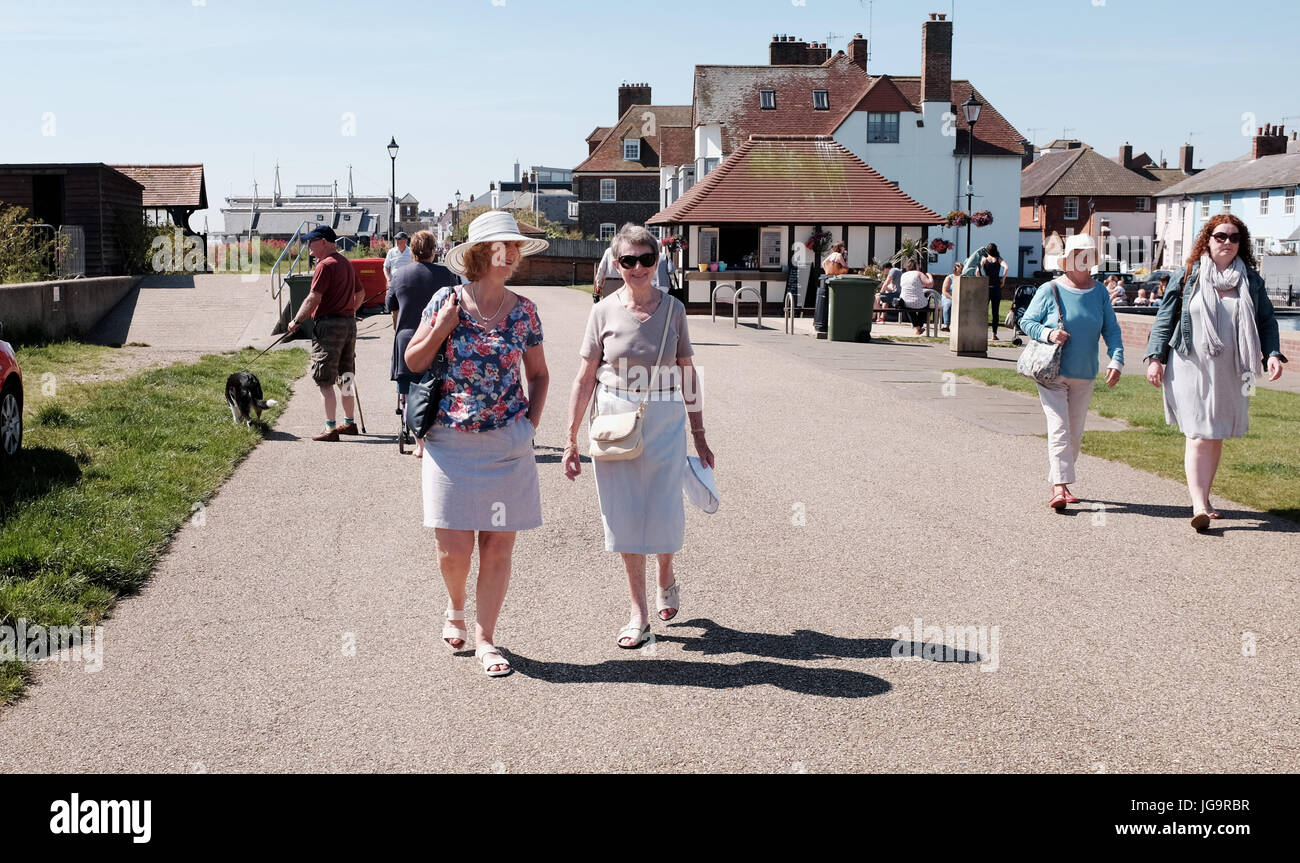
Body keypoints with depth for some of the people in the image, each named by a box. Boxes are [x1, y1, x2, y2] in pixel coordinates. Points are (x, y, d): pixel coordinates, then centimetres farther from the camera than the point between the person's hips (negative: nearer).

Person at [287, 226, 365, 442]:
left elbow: (314, 298, -18)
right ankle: (349, 423, 23)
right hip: (349, 323, 9)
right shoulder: (346, 263, 14)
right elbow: (361, 294, 22)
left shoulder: (326, 265, -13)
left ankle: (330, 428, -6)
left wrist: (296, 321, -9)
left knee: (325, 381, -5)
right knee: (345, 377, 17)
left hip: (329, 325, -9)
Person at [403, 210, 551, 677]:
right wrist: (441, 328, -11)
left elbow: (538, 374, 16)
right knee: (453, 547, -2)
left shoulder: (524, 311, 4)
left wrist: (530, 423, 4)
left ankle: (485, 638, 15)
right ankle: (456, 609, 30)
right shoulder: (446, 301, -1)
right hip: (451, 442, -1)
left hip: (507, 445, 2)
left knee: (498, 545, 1)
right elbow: (413, 362, 5)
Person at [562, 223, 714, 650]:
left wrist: (699, 435, 8)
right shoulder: (605, 311, -3)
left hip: (665, 421, 1)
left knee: (665, 513, 1)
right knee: (625, 515, 4)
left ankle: (667, 580, 34)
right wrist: (570, 440, -3)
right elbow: (585, 378, -1)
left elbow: (686, 375, 7)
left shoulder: (672, 308, 1)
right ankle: (639, 612, 16)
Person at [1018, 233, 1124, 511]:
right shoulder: (1050, 290, -5)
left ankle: (1060, 482, 25)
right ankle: (1059, 487, -18)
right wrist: (1048, 333, -20)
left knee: (1075, 434, 11)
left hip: (1085, 376, 5)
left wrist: (1116, 360, -8)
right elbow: (1026, 321, -2)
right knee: (1059, 429, -14)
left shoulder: (1100, 292, 6)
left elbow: (1112, 330, 7)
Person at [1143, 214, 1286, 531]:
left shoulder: (1251, 280, 9)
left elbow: (1267, 321, 13)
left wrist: (1273, 354, -2)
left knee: (1216, 438, 8)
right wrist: (1155, 357, -1)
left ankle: (1200, 492, 23)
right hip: (1191, 370, -3)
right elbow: (1165, 318, 5)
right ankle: (1199, 505, -13)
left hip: (1229, 374, 3)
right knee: (1199, 437, -10)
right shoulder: (1188, 276, 3)